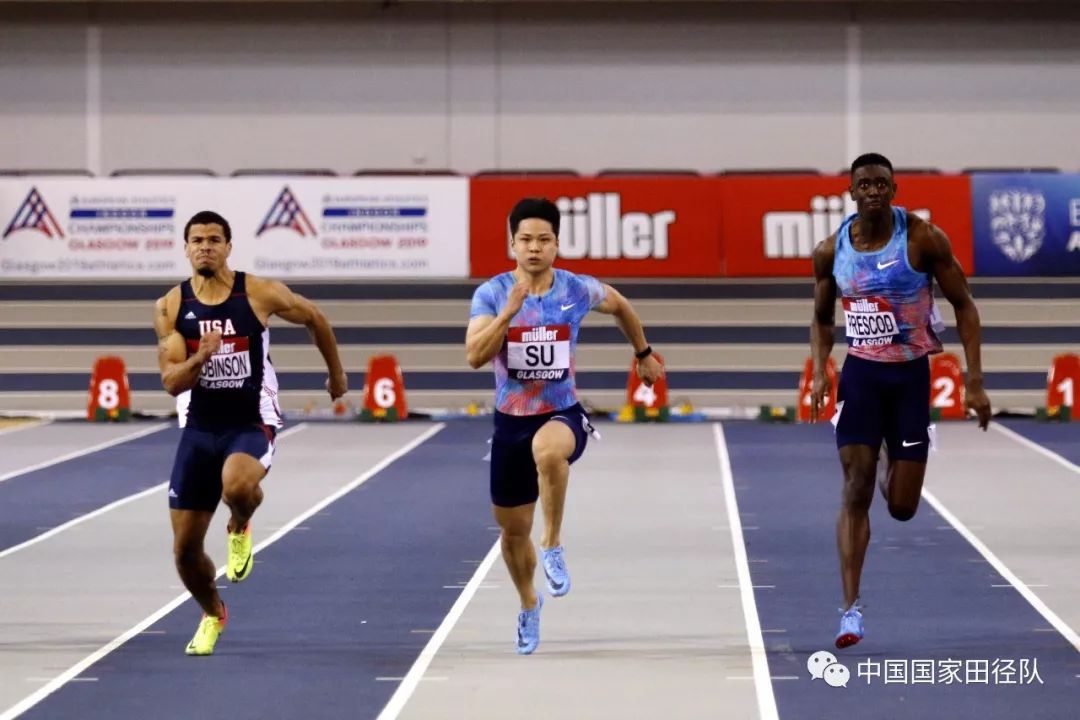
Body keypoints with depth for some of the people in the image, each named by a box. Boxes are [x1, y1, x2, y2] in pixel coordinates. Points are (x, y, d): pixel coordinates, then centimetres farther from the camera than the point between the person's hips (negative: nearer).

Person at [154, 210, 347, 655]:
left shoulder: (260, 294, -7)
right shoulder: (171, 307, -2)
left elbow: (314, 318, 10)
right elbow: (172, 382, -6)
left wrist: (336, 375, 21)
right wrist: (201, 357, -26)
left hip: (252, 423, -3)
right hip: (200, 427, 3)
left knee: (236, 485, -39)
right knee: (185, 548, 3)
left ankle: (240, 528, -1)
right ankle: (212, 614, 34)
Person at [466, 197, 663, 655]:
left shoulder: (579, 290, -5)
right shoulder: (492, 293, -7)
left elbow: (620, 306, 18)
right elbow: (475, 357, -20)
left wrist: (644, 354, 26)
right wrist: (510, 310, -28)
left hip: (563, 414, -2)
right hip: (511, 421, 2)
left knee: (548, 449, -41)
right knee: (512, 528, 11)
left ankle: (553, 545, -22)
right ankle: (529, 605, 40)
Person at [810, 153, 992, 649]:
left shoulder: (923, 238, -11)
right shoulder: (830, 251, -3)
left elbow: (964, 305, -4)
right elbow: (822, 318, 11)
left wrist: (975, 381, -10)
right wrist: (819, 375, -5)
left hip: (911, 375, -1)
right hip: (860, 373, 1)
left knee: (902, 507, 3)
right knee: (856, 490, -10)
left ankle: (891, 464, 42)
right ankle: (852, 608, -9)